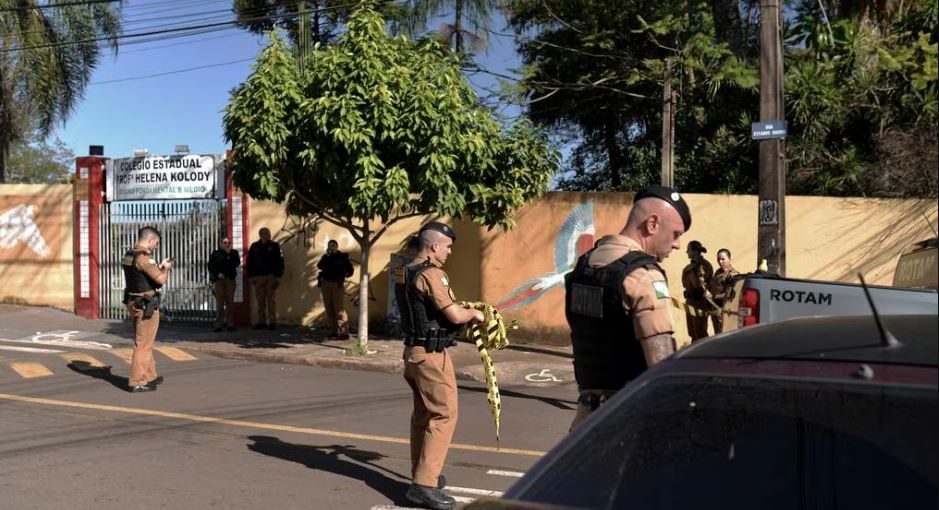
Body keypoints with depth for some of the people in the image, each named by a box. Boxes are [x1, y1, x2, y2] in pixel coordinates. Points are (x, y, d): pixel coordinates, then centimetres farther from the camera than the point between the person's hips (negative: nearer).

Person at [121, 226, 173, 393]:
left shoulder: (128, 255, 10)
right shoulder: (143, 257, -20)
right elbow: (161, 279, -23)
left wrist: (160, 266, 15)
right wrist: (166, 268, -4)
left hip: (134, 303, 10)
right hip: (146, 306, -10)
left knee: (144, 342, 19)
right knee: (143, 344, -2)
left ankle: (149, 376, 30)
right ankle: (137, 382, 2)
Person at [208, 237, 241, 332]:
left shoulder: (234, 253, 12)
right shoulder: (215, 254, 10)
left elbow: (237, 263, -4)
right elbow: (210, 266, 3)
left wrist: (229, 254, -7)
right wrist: (217, 274, -9)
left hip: (230, 279, 1)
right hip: (219, 279, -1)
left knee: (230, 302, -1)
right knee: (219, 302, -4)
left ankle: (230, 324, 2)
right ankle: (219, 325, -4)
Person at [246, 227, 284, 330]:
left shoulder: (274, 246, 4)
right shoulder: (254, 246, 10)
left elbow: (280, 262, 1)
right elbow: (249, 262, 10)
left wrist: (278, 276, -6)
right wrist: (251, 276, 1)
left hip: (271, 276, -2)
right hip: (258, 277, 2)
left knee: (271, 299, -2)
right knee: (260, 300, 3)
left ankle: (272, 321, 0)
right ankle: (261, 321, 8)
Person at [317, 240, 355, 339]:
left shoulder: (342, 257, 5)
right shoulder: (325, 257, 13)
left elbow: (350, 270, 4)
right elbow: (319, 266, -4)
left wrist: (345, 274, -16)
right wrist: (327, 256, -9)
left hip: (338, 284, -4)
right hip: (325, 283, 4)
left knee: (339, 308, -12)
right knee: (329, 309, 3)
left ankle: (344, 332, -16)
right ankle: (334, 331, 8)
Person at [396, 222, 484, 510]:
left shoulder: (408, 272, 11)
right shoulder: (431, 274, -18)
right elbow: (455, 316, -21)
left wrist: (462, 309, 13)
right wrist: (474, 313, -1)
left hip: (414, 351, 10)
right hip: (431, 354, -10)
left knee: (423, 413, 18)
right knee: (444, 415, -7)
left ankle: (422, 474, 28)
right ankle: (424, 485, -9)